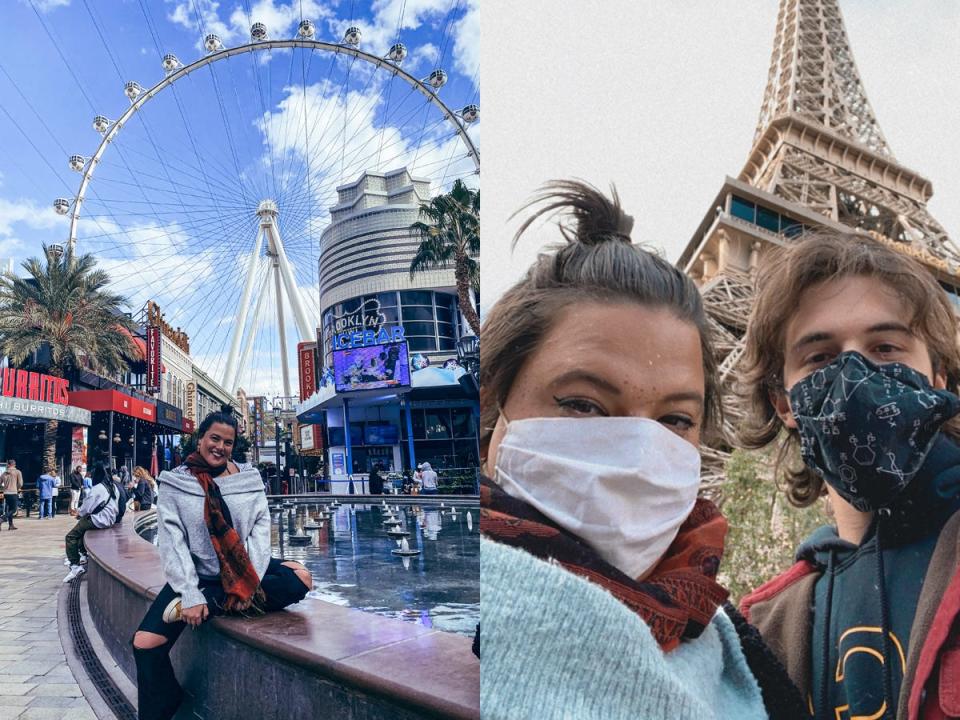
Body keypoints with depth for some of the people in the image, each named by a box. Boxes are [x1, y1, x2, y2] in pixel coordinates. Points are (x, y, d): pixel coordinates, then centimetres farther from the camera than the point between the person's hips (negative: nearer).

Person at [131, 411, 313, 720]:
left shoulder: (248, 477, -1)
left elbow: (260, 527, -5)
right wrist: (189, 594, -20)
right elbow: (172, 542, -10)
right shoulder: (176, 483, -4)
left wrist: (249, 581, -18)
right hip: (197, 574, -2)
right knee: (145, 645, -20)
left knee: (301, 579, -19)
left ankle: (212, 602, -20)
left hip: (245, 570, 2)